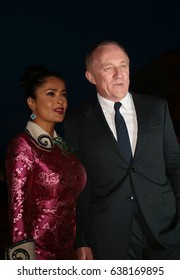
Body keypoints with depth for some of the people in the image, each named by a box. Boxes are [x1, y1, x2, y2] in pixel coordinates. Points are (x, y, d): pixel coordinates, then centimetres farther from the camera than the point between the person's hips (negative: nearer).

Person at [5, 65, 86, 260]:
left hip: (69, 251, 6)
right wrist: (24, 258, -18)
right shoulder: (23, 145, -12)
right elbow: (18, 211, -15)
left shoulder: (62, 145, 8)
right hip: (40, 253, -6)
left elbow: (72, 203, 11)